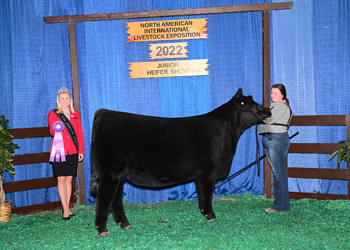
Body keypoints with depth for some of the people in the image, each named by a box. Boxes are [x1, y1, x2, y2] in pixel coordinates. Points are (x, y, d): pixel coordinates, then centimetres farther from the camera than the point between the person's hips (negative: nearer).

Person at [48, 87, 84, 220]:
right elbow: (52, 131, -8)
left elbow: (80, 134, 13)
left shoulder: (76, 114, 14)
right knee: (61, 179, -4)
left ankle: (66, 208, 14)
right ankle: (65, 210, -1)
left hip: (72, 151, 3)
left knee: (69, 179, 6)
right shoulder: (53, 114, 4)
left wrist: (81, 150, 8)